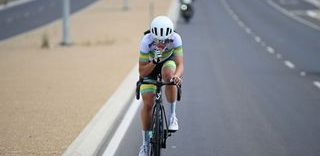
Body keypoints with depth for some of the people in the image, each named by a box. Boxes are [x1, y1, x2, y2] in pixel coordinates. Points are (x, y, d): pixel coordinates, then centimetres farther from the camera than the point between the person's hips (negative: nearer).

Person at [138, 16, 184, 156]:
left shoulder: (175, 39, -33)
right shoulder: (146, 41, -35)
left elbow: (180, 64, -37)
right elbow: (142, 72, -31)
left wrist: (177, 76, -59)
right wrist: (154, 61, -49)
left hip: (168, 62, 0)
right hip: (150, 66, 0)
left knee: (168, 74, -37)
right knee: (147, 103, -13)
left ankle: (172, 116, -19)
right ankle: (145, 143, 3)